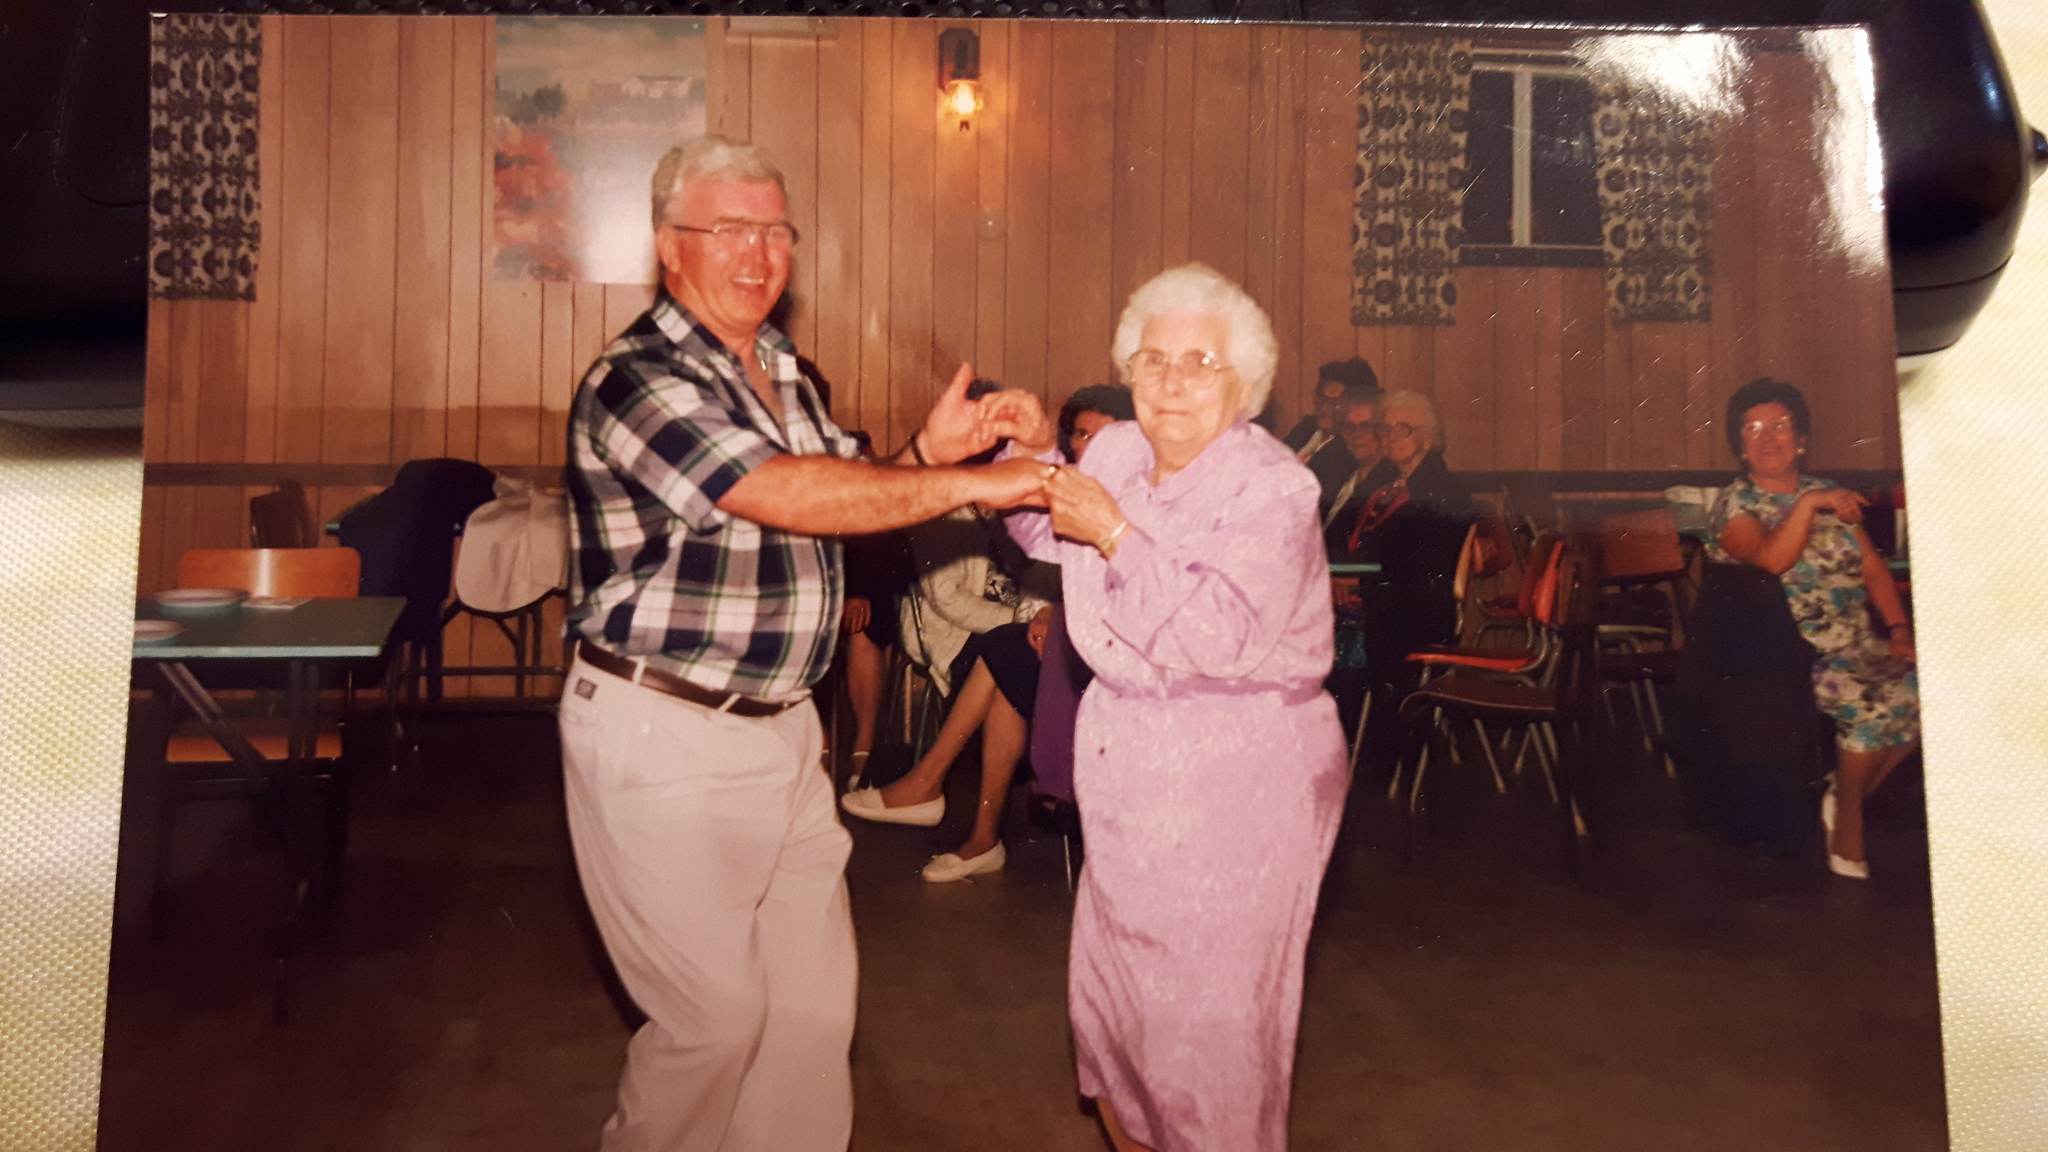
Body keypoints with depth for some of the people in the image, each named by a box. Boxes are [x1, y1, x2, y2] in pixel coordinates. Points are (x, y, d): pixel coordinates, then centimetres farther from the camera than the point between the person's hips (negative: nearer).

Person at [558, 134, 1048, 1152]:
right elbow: (785, 494, -27)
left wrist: (923, 450, -4)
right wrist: (970, 483, -25)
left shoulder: (780, 369, 12)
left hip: (778, 724, 8)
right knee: (716, 1011, 2)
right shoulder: (637, 378, -16)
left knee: (817, 994, 12)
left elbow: (840, 499, 15)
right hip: (663, 734, -8)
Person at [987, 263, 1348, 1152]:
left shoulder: (1271, 486, -16)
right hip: (1128, 759, 7)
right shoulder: (1117, 451, 4)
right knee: (1107, 987, 19)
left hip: (1240, 777, -7)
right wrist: (1036, 453, 7)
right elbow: (1047, 537, 25)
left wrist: (1115, 534, -27)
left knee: (1209, 1015, 2)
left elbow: (1223, 636, -29)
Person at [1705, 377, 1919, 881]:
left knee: (1925, 686, -19)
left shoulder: (1826, 495, 18)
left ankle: (1850, 795, -1)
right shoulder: (1734, 504, -1)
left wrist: (1899, 630, 0)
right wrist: (1807, 504, -21)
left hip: (1859, 644, 6)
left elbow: (1874, 567, 12)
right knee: (1871, 701, -28)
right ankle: (1847, 822, -7)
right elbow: (1773, 559, -20)